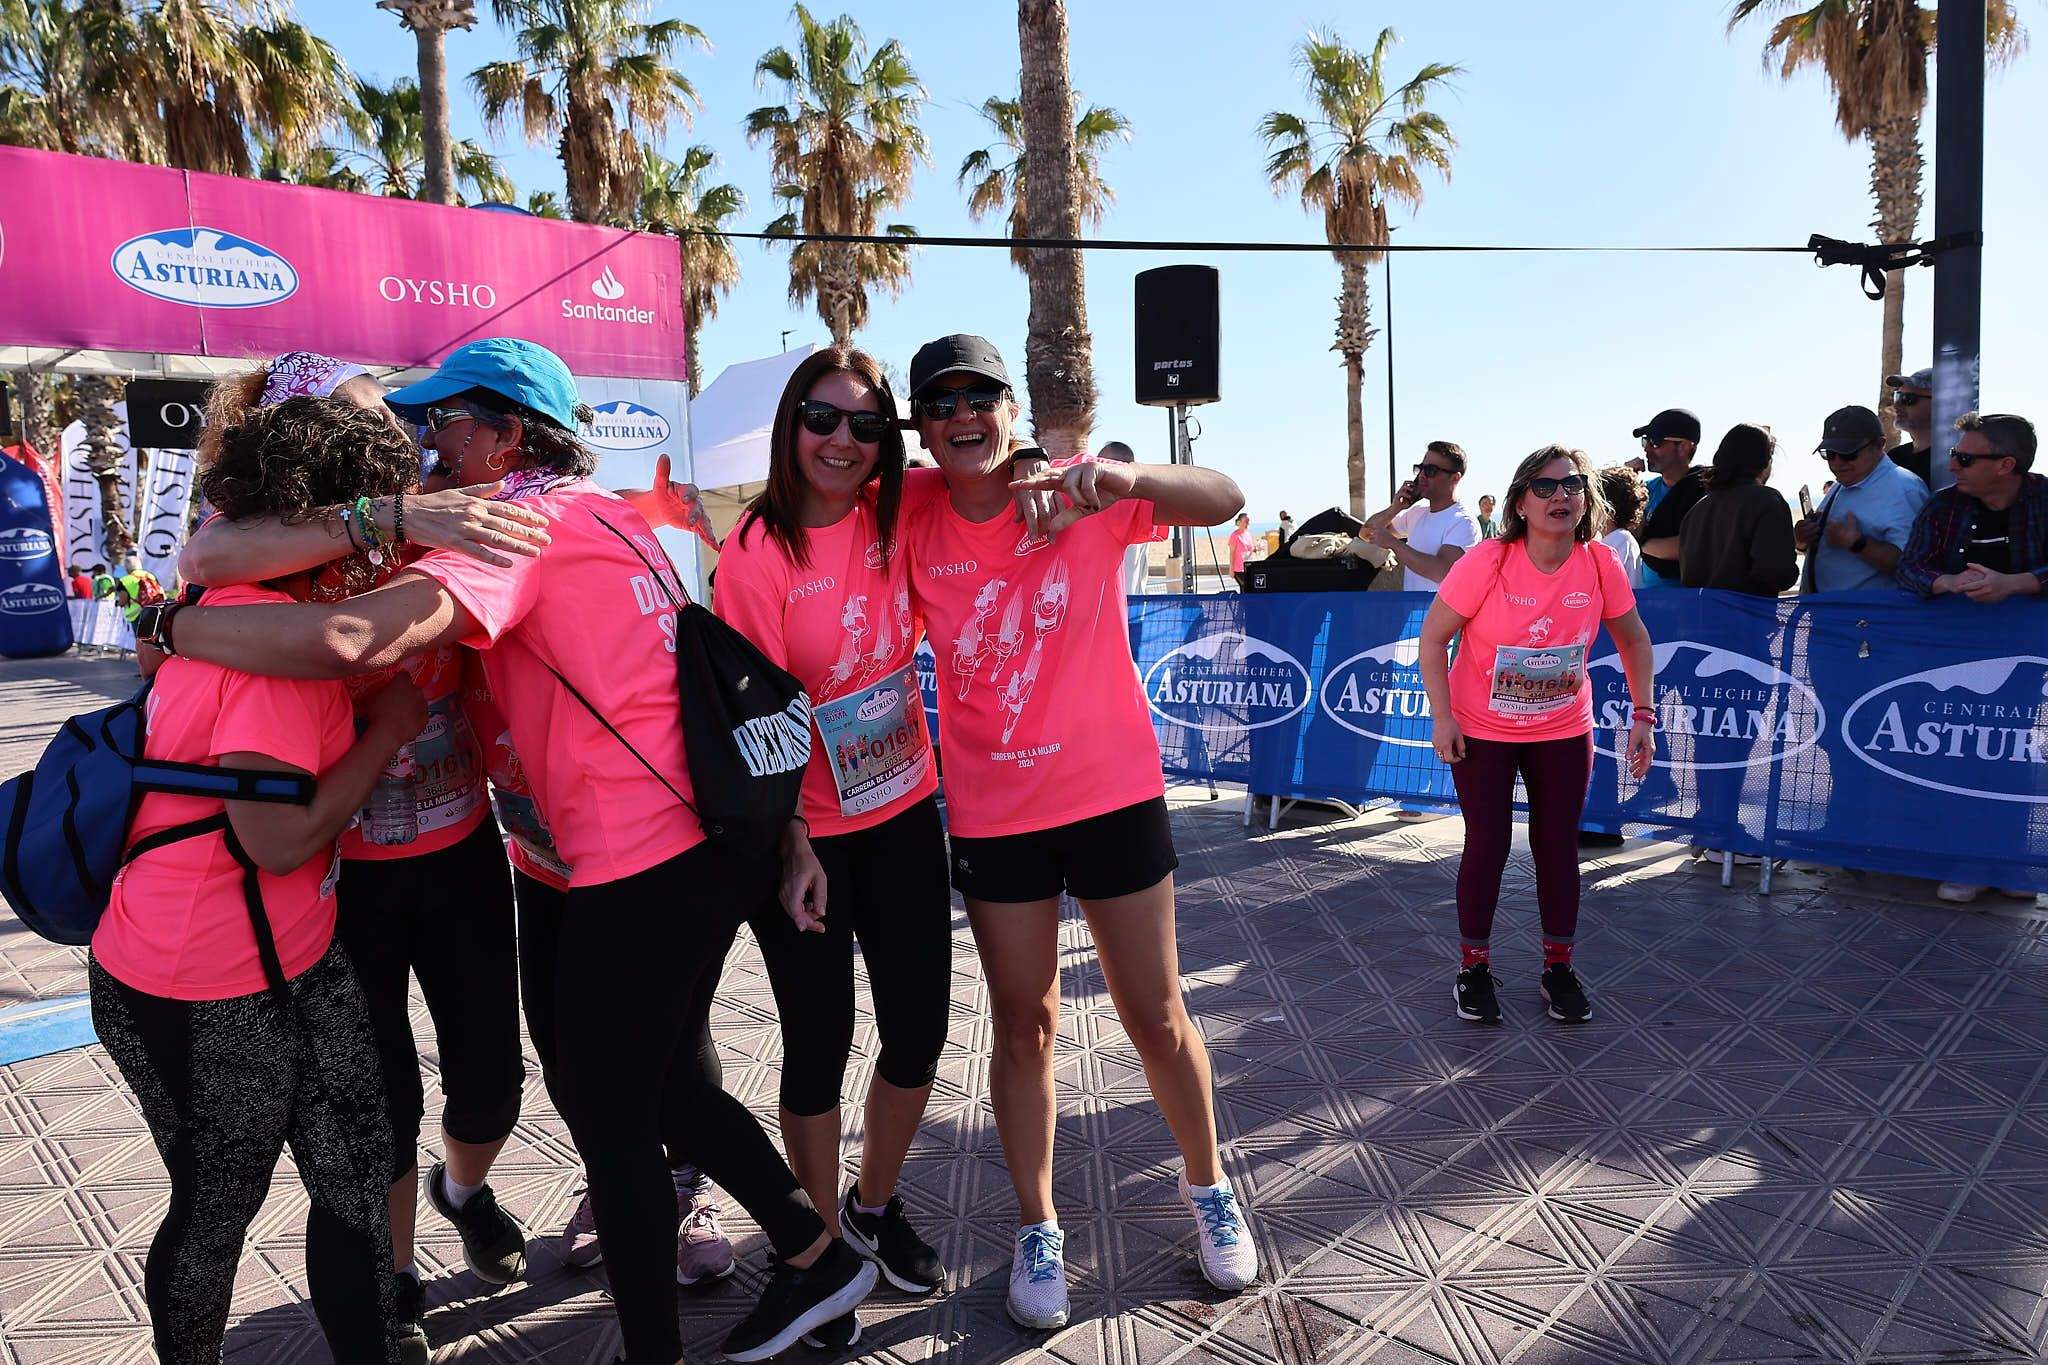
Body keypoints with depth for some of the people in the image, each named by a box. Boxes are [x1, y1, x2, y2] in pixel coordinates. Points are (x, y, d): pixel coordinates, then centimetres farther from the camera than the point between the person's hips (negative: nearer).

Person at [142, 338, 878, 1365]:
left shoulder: (524, 519, -13)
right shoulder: (607, 512, 15)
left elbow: (358, 638, -28)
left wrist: (175, 623, -13)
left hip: (639, 871, -9)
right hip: (707, 844, 9)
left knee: (609, 1120, 8)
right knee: (661, 1080, 24)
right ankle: (815, 1255, 35)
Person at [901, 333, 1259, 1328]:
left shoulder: (1082, 502, -10)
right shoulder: (916, 531, -4)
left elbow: (1223, 503, -23)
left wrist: (1122, 477, -42)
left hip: (1114, 795, -1)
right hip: (992, 816, 2)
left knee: (1157, 1016, 11)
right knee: (1023, 1025, 13)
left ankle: (1207, 1185, 37)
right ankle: (1037, 1230, 31)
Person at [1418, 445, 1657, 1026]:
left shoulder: (1600, 564, -12)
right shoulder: (1487, 563, -21)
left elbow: (1633, 639, 4)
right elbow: (1433, 637, -14)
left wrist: (1643, 714, -2)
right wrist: (1442, 716, -19)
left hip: (1563, 731, 3)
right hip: (1482, 731, -3)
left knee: (1559, 847, 9)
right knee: (1487, 846, 3)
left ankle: (1558, 968, 27)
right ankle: (1474, 968, 21)